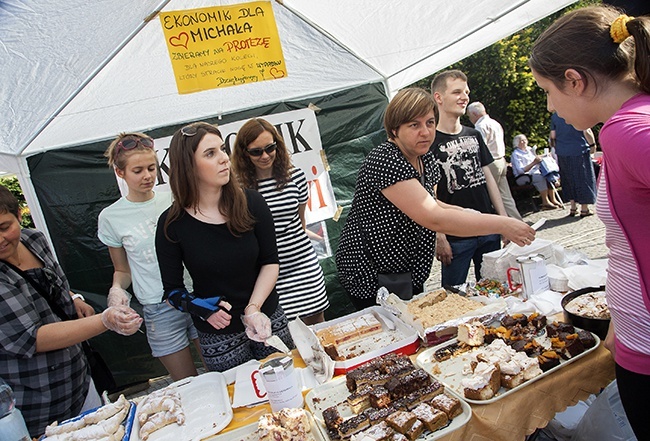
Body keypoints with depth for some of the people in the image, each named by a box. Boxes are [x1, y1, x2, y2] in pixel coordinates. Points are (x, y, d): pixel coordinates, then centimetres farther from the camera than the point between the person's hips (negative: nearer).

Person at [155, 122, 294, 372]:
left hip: (267, 320, 2)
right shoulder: (172, 224, -12)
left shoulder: (251, 203, -10)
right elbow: (172, 290, -3)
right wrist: (202, 309, -22)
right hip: (218, 336, -1)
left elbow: (270, 262, -4)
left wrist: (254, 308, -16)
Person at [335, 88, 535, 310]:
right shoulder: (385, 161, -25)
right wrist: (503, 225, -27)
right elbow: (434, 219, -32)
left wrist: (464, 212, 0)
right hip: (372, 278, -8)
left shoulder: (426, 159, 3)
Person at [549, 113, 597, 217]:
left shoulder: (554, 116, 4)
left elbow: (553, 136, 7)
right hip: (579, 150, -4)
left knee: (569, 179, 13)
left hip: (562, 153, 4)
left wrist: (555, 147, 22)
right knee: (583, 178, 5)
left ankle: (573, 208, 16)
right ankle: (584, 209, 10)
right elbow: (586, 131, -12)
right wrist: (593, 145, 0)